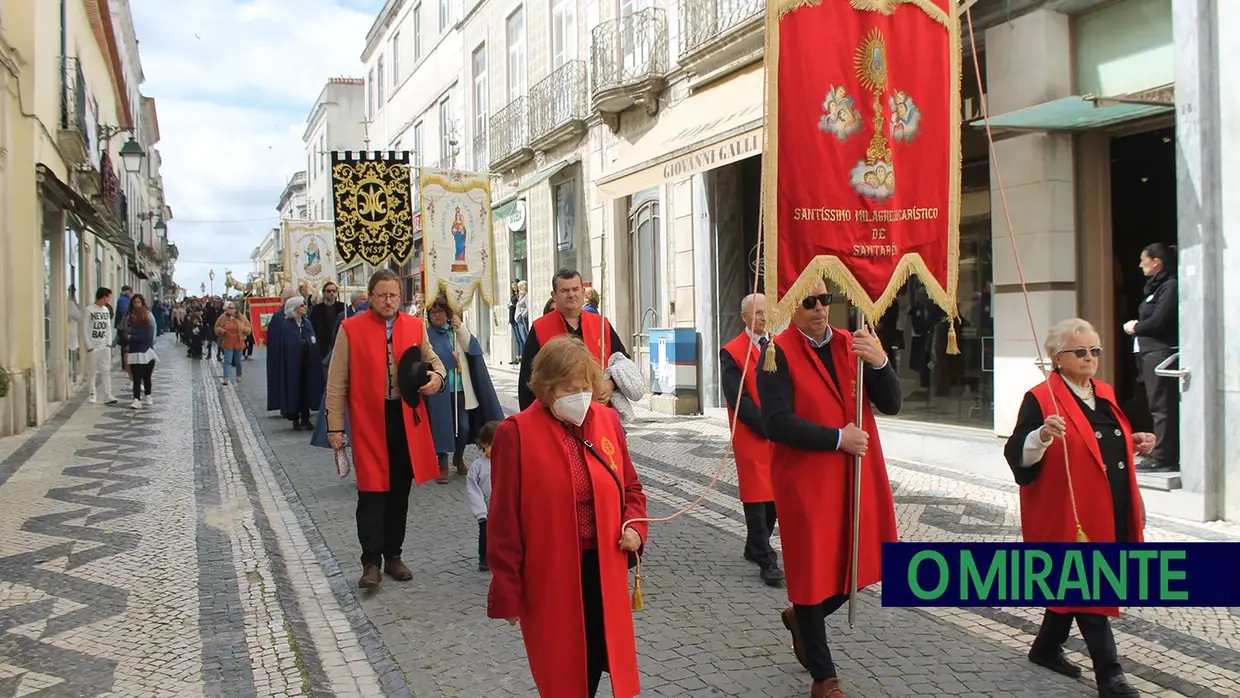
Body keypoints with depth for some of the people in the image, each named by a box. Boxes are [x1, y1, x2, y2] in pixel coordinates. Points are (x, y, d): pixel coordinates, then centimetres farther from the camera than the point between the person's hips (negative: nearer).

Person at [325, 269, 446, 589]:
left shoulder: (415, 326, 7)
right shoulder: (351, 329, -3)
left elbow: (431, 358, 21)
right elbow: (337, 383, -2)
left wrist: (437, 375, -4)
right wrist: (335, 426, -6)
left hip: (407, 419, 4)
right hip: (369, 421, -4)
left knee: (400, 491, 11)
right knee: (372, 490, -3)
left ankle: (393, 555, 25)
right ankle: (371, 562, 6)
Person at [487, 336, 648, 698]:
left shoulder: (608, 421, 2)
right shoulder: (516, 433, -13)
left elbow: (630, 486, 15)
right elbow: (504, 520, -10)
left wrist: (633, 525, -5)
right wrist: (507, 592, -8)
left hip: (604, 569, 4)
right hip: (549, 576, -4)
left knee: (599, 662, 11)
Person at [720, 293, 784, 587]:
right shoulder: (732, 353, -5)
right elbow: (738, 399, -10)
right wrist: (767, 426, -14)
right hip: (752, 437, -5)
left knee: (775, 496, 10)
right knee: (757, 497, -2)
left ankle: (755, 548, 26)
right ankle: (767, 561, 2)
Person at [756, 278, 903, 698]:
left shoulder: (852, 345, 6)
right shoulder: (779, 354, -10)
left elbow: (891, 405, -1)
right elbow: (777, 423, -20)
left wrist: (879, 361, -18)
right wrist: (837, 438, -17)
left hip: (857, 477, 6)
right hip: (805, 481, -5)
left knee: (857, 563, 14)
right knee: (813, 570, 6)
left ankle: (802, 617, 43)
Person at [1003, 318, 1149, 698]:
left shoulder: (1106, 395, 14)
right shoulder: (1040, 399, -11)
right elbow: (1018, 456, -17)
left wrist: (1135, 443, 7)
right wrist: (1042, 436, -36)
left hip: (1112, 514, 8)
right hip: (1068, 515, -8)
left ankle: (1046, 647, 33)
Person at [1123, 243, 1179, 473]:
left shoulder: (1170, 286, -11)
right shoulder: (1156, 286, 19)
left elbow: (1159, 321, -18)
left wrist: (1135, 328, -2)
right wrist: (1137, 325, 0)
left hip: (1161, 352, -10)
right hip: (1151, 352, 10)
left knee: (1162, 406, -8)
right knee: (1159, 406, 10)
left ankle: (1163, 458, -7)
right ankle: (1165, 456, 14)